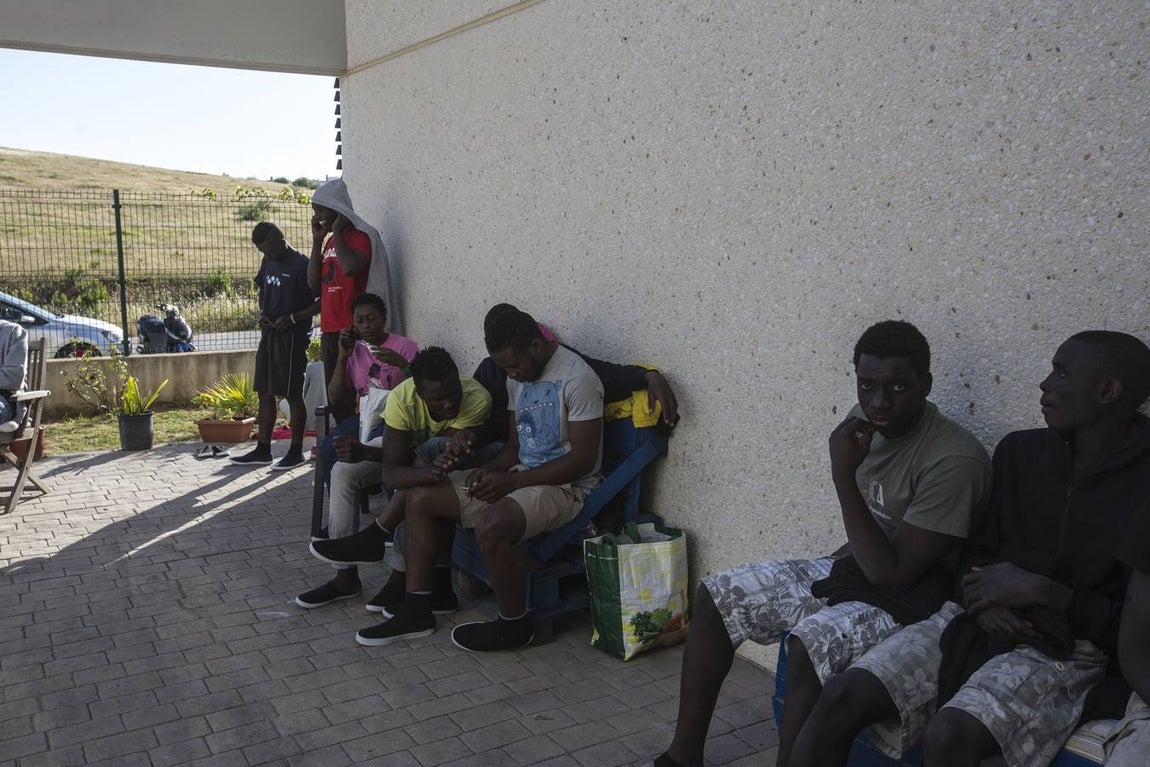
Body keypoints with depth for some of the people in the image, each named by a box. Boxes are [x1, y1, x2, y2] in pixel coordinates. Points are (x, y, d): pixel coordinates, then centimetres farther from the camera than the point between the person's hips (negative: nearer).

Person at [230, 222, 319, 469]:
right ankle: (262, 450, 19)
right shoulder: (268, 262, 11)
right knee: (264, 392, 11)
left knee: (292, 394, -2)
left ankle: (296, 451, 9)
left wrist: (292, 318, -19)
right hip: (269, 333, 8)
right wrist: (263, 314, 6)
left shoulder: (301, 264, -12)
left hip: (292, 336, -8)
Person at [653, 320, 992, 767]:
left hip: (909, 598, -8)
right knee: (716, 596, 0)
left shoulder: (955, 462, -24)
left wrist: (844, 477, -29)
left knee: (810, 643, -36)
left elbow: (892, 573, -26)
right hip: (853, 569, 8)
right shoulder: (864, 424, -1)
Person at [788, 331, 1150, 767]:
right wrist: (983, 599, -5)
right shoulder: (1019, 451, 8)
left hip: (1065, 651, -4)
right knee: (841, 698, -18)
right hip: (978, 624, 5)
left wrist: (1042, 590, -16)